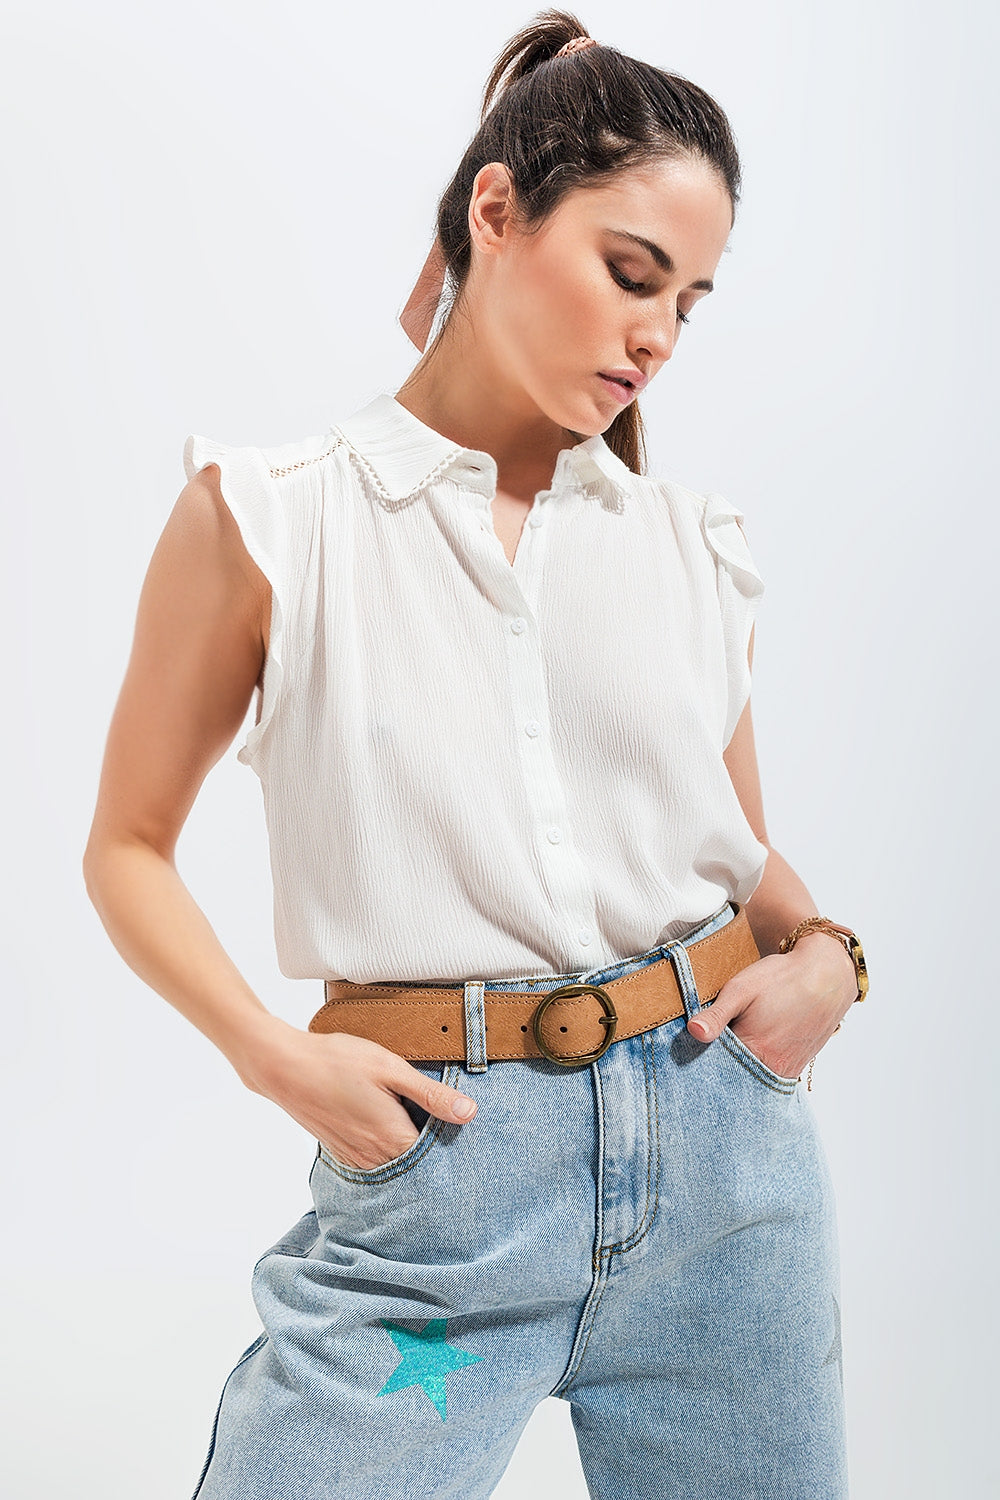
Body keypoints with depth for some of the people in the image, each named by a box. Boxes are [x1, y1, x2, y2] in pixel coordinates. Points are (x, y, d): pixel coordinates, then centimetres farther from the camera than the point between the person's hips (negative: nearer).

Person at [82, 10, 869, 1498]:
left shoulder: (692, 546, 8)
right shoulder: (264, 521, -2)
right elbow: (129, 845, 4)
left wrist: (822, 953, -2)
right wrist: (271, 1052, -11)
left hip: (727, 1149, 4)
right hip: (430, 1170, -3)